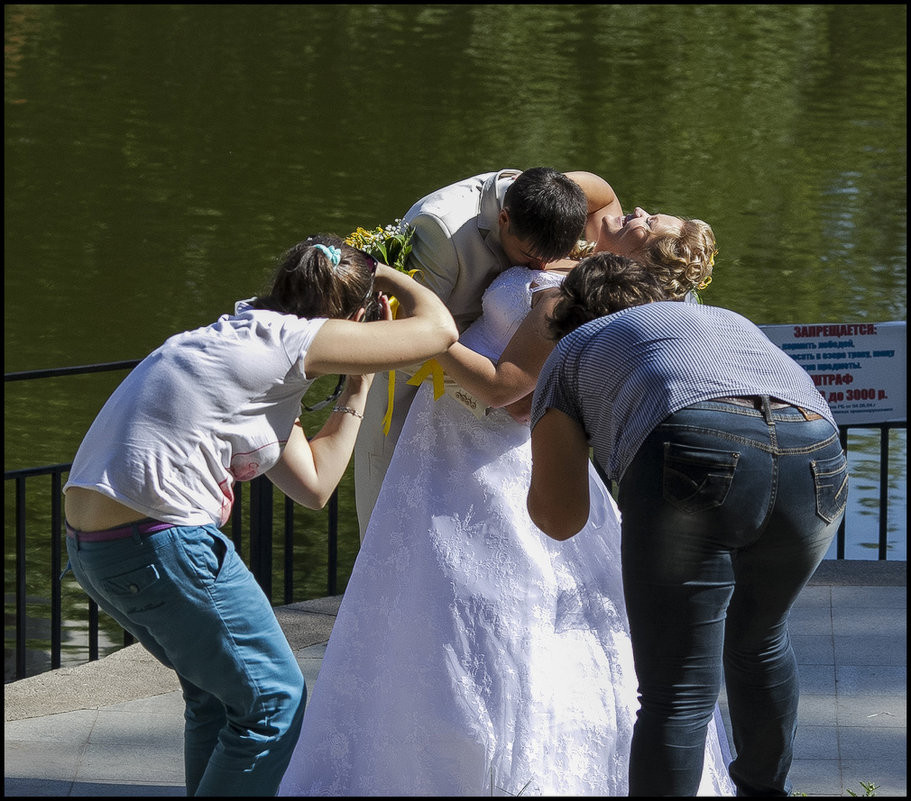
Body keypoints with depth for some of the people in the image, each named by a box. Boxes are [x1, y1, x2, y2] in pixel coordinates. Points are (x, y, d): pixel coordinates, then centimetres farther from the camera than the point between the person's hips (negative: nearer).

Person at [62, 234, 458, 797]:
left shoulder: (246, 341, 21)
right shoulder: (292, 338, -7)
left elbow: (313, 484, 22)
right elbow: (439, 329, -4)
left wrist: (358, 389, 25)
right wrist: (388, 275, 14)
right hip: (161, 541, -10)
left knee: (218, 692, 25)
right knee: (273, 701, 3)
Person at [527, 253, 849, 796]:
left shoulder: (572, 352, 29)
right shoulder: (730, 321, 42)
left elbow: (560, 519, 23)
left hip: (698, 455, -5)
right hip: (820, 459, 5)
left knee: (678, 695, -1)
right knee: (758, 641, 31)